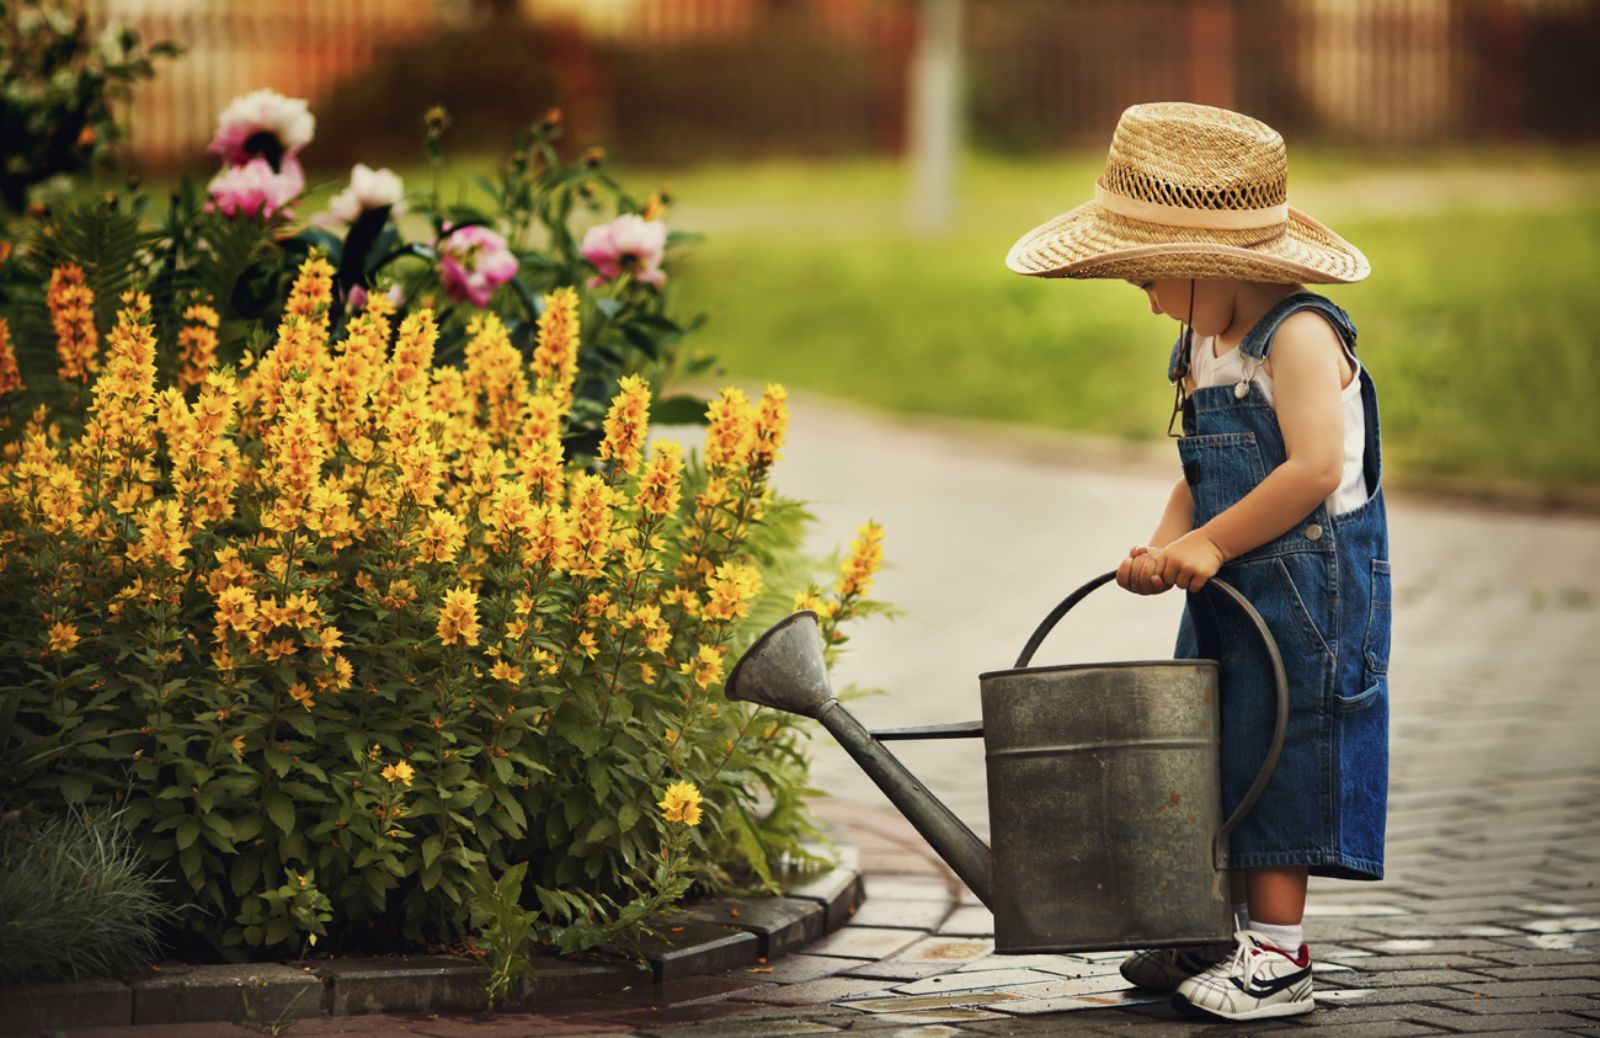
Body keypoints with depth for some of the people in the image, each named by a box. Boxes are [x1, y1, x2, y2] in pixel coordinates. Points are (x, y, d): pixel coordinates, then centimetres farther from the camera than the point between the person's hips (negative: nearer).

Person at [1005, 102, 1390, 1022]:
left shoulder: (1299, 336, -17)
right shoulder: (1203, 350, 11)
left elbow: (1317, 468, -26)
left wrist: (1210, 544, -23)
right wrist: (1166, 546, -5)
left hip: (1305, 590, -9)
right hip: (1229, 597, 9)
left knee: (1278, 763, -5)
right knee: (1219, 757, 13)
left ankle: (1278, 957, 1)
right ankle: (1226, 935, 23)